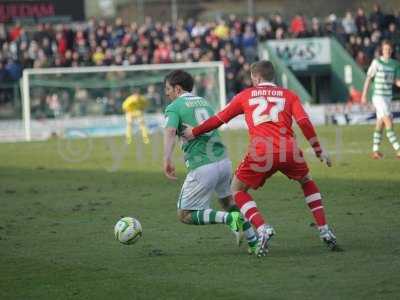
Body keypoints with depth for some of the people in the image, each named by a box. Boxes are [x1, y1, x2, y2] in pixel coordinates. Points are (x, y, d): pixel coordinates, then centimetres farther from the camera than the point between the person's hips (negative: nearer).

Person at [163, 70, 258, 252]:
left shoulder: (174, 107, -1)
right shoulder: (203, 102, 21)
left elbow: (170, 131, -19)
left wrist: (167, 159, -29)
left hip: (202, 168, -7)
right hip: (223, 160, 7)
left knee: (185, 215, 4)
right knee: (228, 201, 30)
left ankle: (230, 219, -14)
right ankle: (254, 241, 22)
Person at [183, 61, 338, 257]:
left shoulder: (245, 95, 20)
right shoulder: (289, 95, 20)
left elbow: (219, 119, 22)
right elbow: (304, 122, 6)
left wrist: (193, 132, 34)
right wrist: (319, 151, 10)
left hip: (261, 152, -2)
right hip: (289, 150, 2)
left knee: (237, 190, 19)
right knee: (307, 182, 30)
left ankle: (262, 228, -6)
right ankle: (325, 231, 18)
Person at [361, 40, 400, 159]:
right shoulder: (376, 62, -10)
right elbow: (368, 79, -5)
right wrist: (364, 96, -4)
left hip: (388, 97, 6)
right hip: (378, 96, -6)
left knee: (380, 125, 11)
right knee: (389, 124, -12)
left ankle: (375, 151, 18)